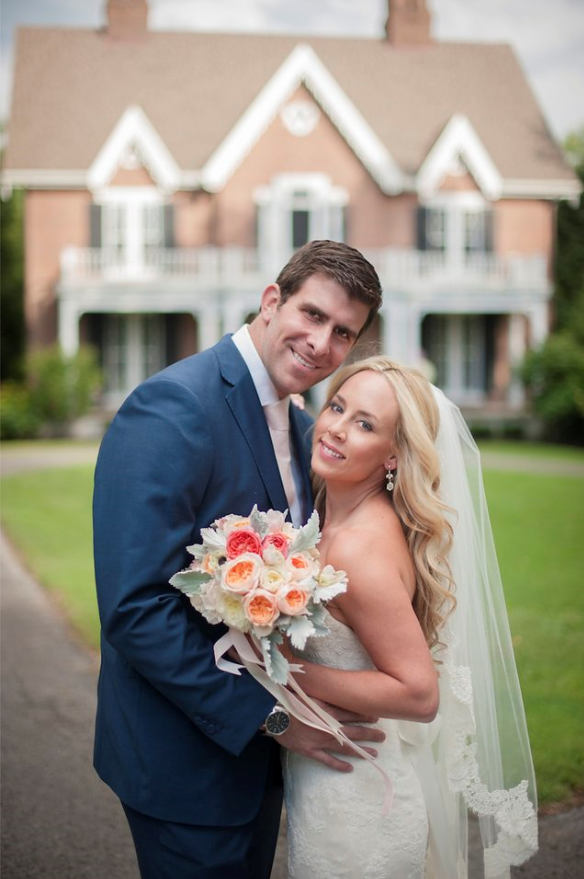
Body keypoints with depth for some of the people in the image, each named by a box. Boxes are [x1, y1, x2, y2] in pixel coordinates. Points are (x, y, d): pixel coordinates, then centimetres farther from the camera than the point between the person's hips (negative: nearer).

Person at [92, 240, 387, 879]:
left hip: (255, 747, 8)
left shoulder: (301, 426, 6)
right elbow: (135, 609, -27)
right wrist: (269, 713, -21)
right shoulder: (172, 407, -22)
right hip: (184, 760, -8)